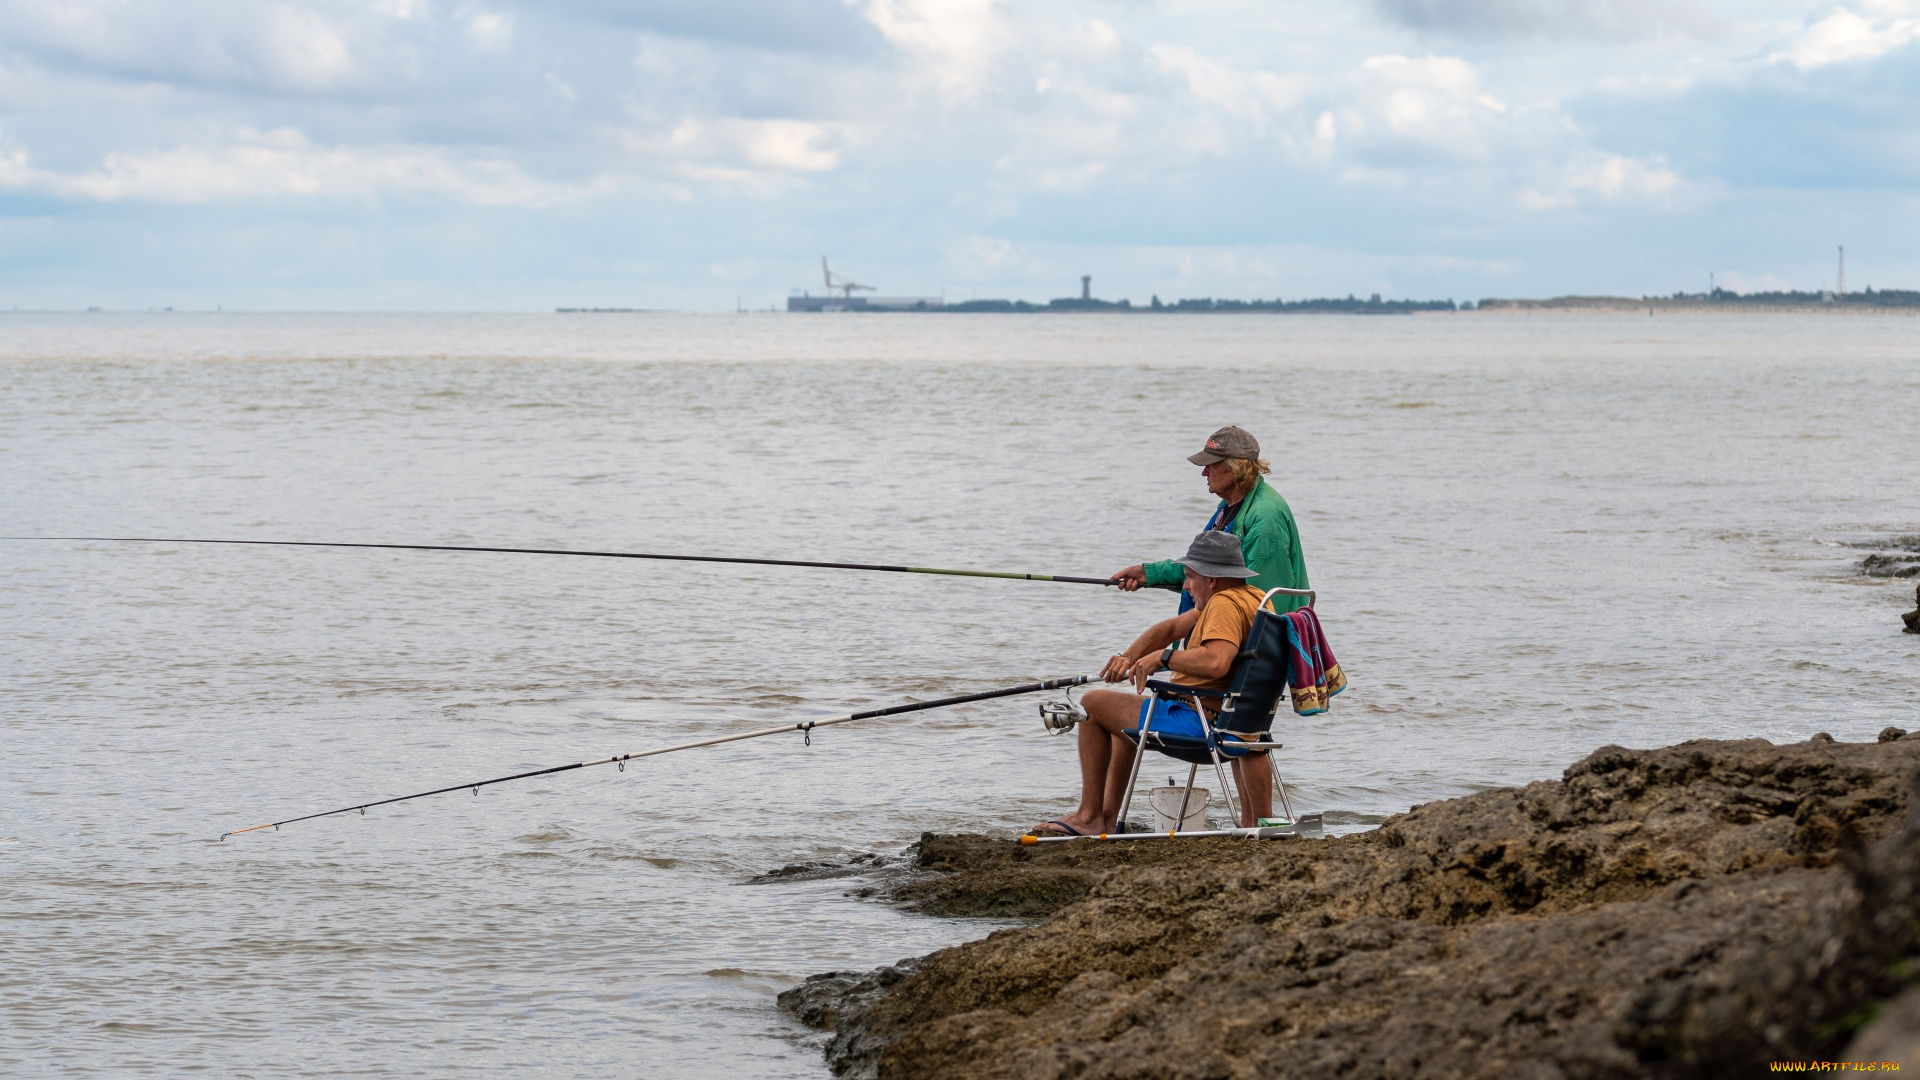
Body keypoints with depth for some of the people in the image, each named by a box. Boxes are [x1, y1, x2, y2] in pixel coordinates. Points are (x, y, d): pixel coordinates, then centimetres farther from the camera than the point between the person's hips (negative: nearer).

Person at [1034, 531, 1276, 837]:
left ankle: (1089, 816, 9)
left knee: (1093, 704, 5)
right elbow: (1171, 628, 16)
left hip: (1199, 724, -11)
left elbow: (1215, 662, -38)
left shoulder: (1224, 604, -19)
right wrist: (1130, 657, 2)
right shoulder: (1254, 598, 13)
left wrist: (1162, 656, -22)